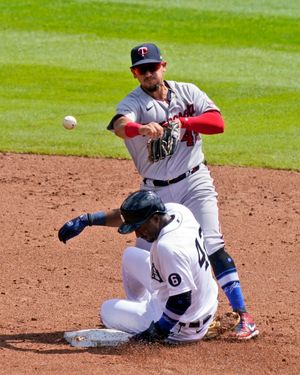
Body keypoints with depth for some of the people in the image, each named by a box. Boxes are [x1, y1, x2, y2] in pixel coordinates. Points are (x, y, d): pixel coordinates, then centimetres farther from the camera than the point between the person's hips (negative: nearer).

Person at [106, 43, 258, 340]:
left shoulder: (187, 92, 2)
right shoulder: (133, 102, -7)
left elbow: (218, 123, -8)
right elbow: (120, 125, -31)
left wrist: (183, 121, -24)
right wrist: (142, 128, -53)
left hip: (194, 182, 0)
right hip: (155, 190, 1)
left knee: (212, 246, -12)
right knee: (144, 252, 3)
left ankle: (243, 315, -12)